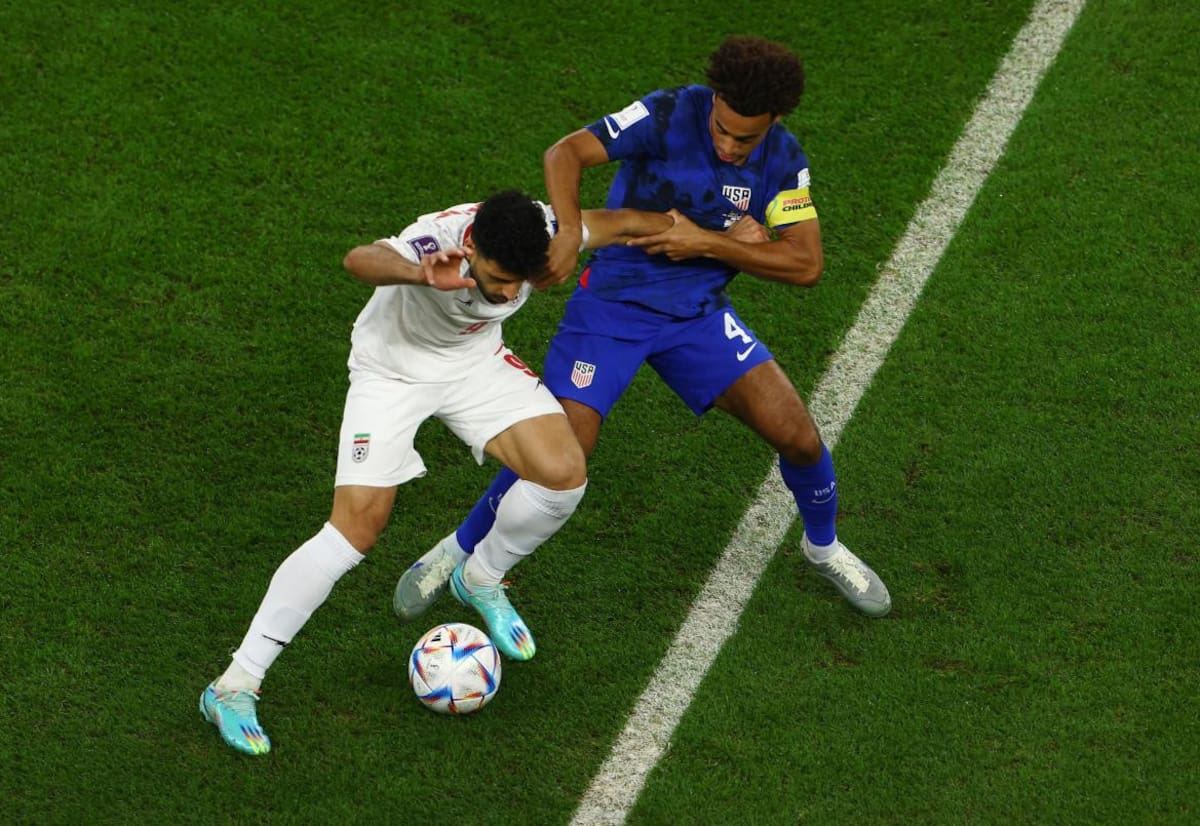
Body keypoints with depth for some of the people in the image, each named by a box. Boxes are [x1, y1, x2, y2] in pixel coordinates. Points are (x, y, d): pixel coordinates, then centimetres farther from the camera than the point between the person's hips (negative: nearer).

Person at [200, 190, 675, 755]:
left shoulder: (543, 234, -24)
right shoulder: (437, 241, -38)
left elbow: (620, 222, -3)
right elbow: (360, 260, -60)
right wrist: (420, 275, -82)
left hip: (476, 360, 5)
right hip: (392, 366, -5)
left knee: (564, 473, -15)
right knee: (356, 529, -16)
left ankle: (480, 581, 16)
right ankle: (233, 687, -9)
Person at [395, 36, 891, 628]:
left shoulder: (782, 160, -7)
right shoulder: (668, 115, -17)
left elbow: (806, 264, -11)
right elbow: (566, 153, -23)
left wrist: (706, 242, -22)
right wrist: (570, 232, -41)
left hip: (699, 312, 3)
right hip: (612, 305, -3)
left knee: (797, 434, -7)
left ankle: (823, 546, 25)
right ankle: (458, 552, 11)